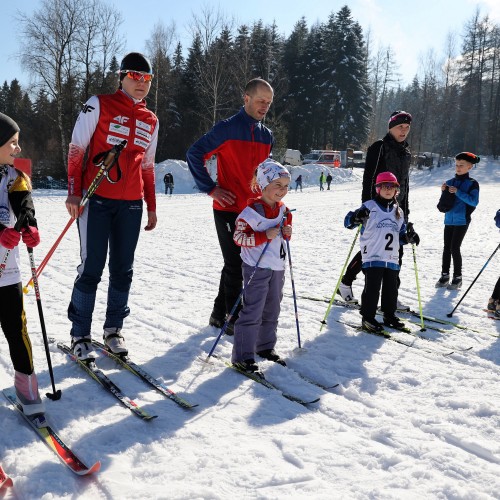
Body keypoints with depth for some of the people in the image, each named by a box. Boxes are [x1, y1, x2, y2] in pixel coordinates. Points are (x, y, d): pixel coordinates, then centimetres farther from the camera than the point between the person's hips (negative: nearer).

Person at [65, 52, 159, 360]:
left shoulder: (151, 120, 13)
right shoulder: (99, 105, 0)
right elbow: (77, 148, -1)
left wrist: (151, 207, 17)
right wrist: (74, 192, -9)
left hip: (131, 204, 4)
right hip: (96, 200, -4)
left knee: (123, 269, 7)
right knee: (92, 268, -3)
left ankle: (114, 329, 20)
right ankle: (81, 334, 10)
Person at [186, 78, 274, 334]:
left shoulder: (267, 135, 11)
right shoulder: (227, 128, -10)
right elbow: (194, 154, -12)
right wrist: (211, 189, -14)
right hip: (229, 209, -7)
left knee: (235, 264, 14)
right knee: (235, 265, -2)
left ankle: (219, 313, 27)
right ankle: (234, 319, 11)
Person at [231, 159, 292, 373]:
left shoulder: (283, 210, 6)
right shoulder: (252, 211, -17)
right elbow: (238, 237, -17)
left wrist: (287, 232, -3)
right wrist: (265, 236, -25)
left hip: (277, 267, 8)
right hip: (256, 267, -7)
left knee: (272, 310, 15)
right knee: (252, 311, -7)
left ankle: (265, 346, 31)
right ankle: (242, 355, 1)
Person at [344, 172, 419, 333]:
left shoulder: (398, 211, 18)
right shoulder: (369, 206, -1)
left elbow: (400, 235, 23)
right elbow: (348, 222, -9)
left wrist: (409, 237, 3)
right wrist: (356, 218, -30)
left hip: (392, 258, 6)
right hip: (373, 256, -5)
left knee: (391, 288, 11)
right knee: (372, 288, -6)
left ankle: (389, 315, 25)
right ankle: (368, 318, 4)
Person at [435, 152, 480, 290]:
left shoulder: (472, 184, -3)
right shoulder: (450, 182, 10)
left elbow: (474, 202, -15)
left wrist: (458, 192, -20)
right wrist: (443, 192, -5)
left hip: (462, 221, -5)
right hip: (449, 220, 5)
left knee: (454, 248, -6)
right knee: (447, 248, 7)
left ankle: (458, 277, 6)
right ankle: (445, 275, 16)